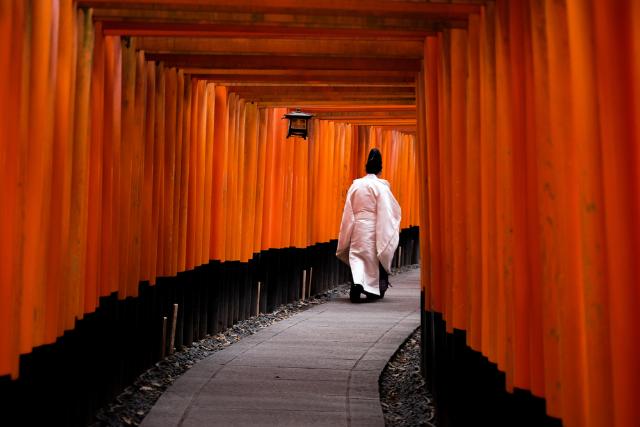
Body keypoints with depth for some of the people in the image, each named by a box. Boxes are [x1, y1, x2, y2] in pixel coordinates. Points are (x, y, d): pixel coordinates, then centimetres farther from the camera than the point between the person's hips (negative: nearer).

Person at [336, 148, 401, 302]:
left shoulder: (355, 185, 3)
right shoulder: (381, 186, -8)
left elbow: (348, 212, 4)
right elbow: (389, 211, -10)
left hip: (357, 227, 2)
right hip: (374, 228, -2)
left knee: (357, 255, 5)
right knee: (373, 257, 13)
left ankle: (357, 282, -22)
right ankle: (373, 290, 25)